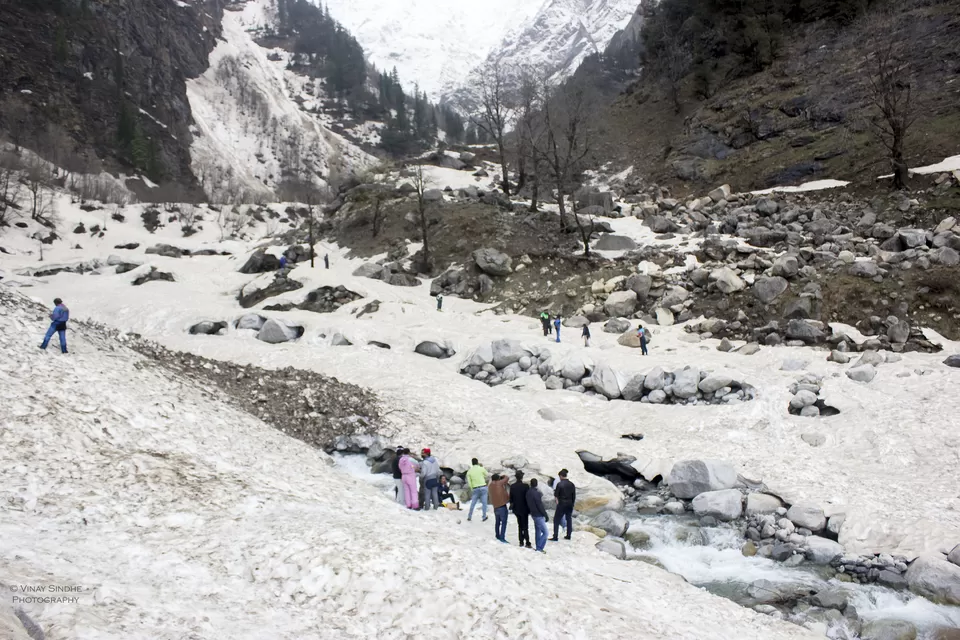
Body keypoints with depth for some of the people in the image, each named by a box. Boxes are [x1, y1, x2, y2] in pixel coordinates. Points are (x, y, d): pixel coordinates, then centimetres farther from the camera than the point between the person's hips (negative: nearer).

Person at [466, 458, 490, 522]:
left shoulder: (469, 471, 0)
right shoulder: (481, 469, -5)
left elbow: (469, 482, 0)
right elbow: (487, 475, 13)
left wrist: (472, 489, 12)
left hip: (475, 489, 2)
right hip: (483, 487, -2)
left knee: (473, 503, 11)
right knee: (484, 503, 7)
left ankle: (469, 517, 16)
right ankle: (484, 517, 10)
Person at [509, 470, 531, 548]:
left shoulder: (512, 486, -3)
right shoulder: (525, 486, -18)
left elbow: (511, 498, 4)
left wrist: (512, 505, 19)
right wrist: (529, 508, -2)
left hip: (516, 509, 4)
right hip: (524, 509, -4)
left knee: (520, 525, 15)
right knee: (525, 526, 2)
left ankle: (521, 542, 17)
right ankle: (527, 543, 1)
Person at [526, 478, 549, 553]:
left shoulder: (528, 493, 6)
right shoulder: (536, 493, -21)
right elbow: (540, 505, -19)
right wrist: (545, 515, -12)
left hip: (533, 514, 9)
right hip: (539, 515, -9)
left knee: (538, 532, 16)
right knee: (545, 532, -5)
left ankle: (538, 548, 20)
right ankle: (539, 548, -6)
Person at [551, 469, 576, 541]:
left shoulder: (560, 484, -14)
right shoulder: (571, 484, 2)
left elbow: (556, 495, -7)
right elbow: (574, 496, 7)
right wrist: (572, 504, 17)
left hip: (561, 504, -5)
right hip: (570, 504, 5)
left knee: (556, 520, 2)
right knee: (569, 519, 16)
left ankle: (555, 537, -2)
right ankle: (568, 535, 21)